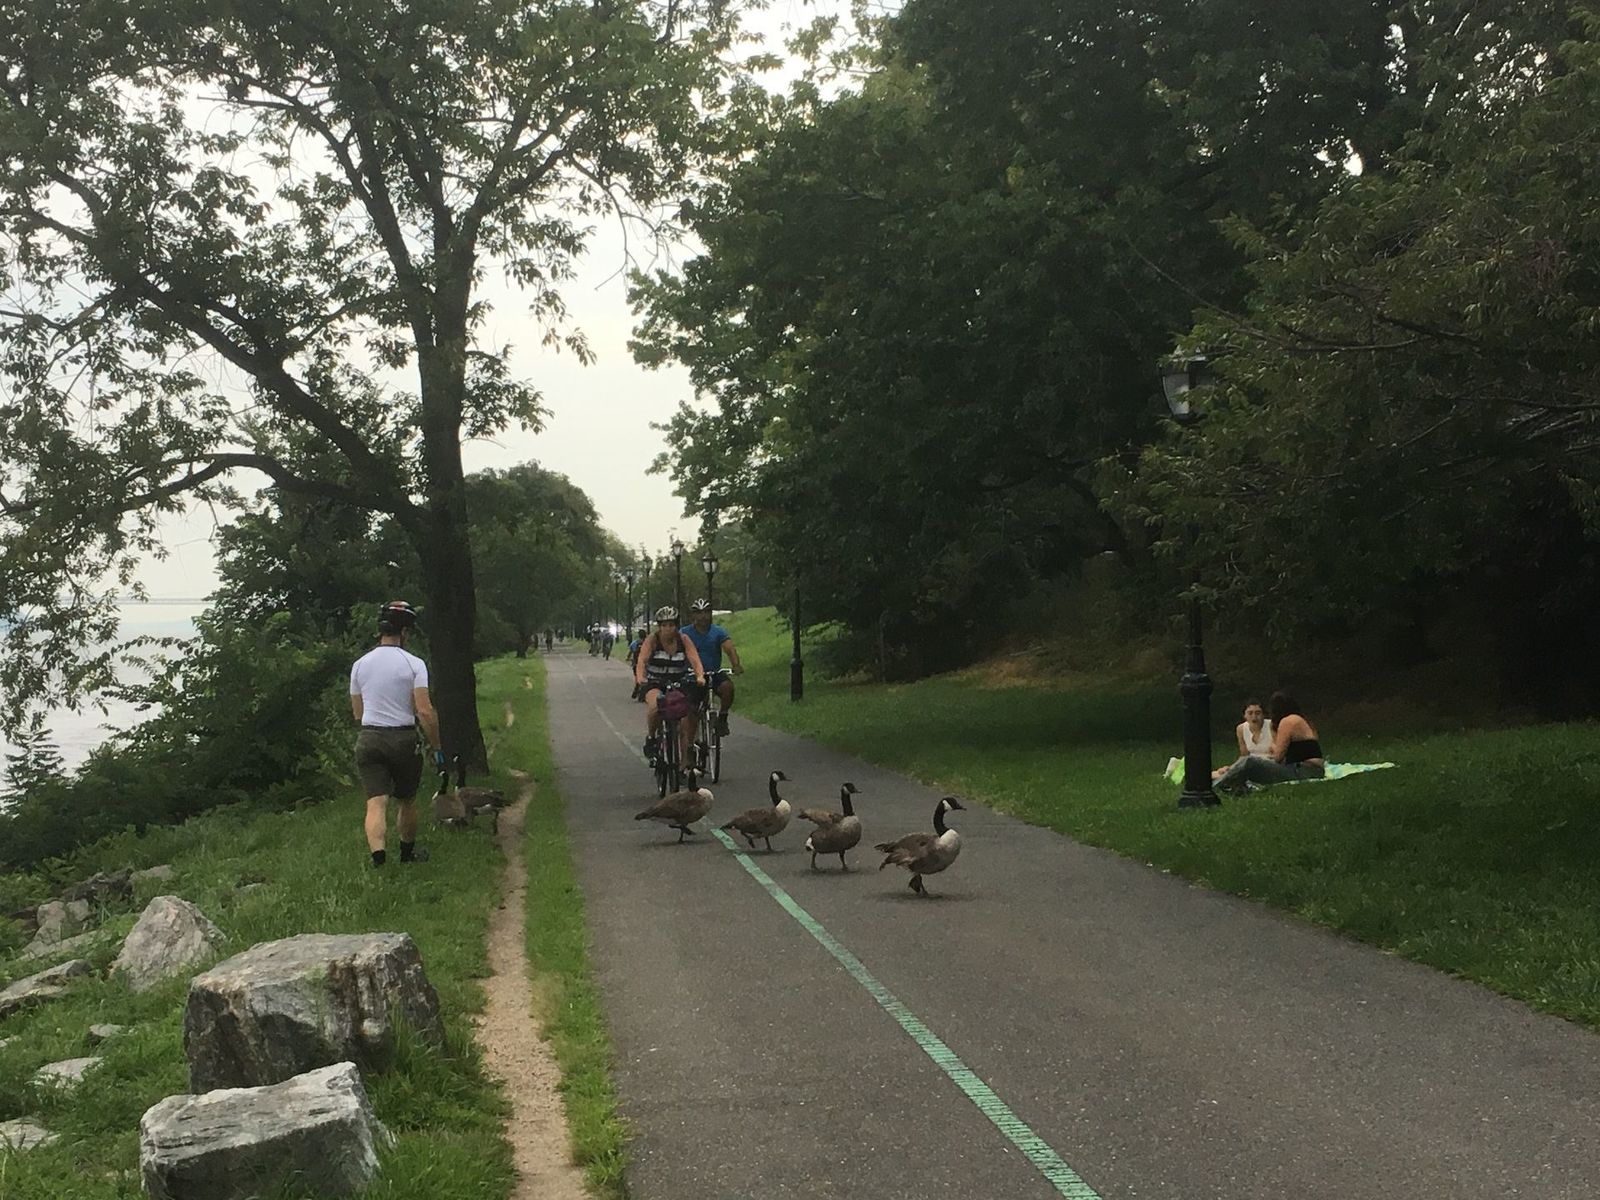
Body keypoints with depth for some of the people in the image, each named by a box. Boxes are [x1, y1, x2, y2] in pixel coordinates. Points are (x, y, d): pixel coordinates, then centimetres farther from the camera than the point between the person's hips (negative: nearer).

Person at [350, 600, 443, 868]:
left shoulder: (360, 664, 5)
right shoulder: (413, 664, -7)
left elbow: (357, 713, 12)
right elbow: (425, 711, -13)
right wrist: (437, 747, -5)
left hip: (368, 738, 2)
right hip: (403, 738, -2)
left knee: (376, 803, -4)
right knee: (408, 800, 19)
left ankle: (378, 854, -24)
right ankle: (407, 852, 35)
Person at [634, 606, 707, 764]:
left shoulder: (683, 640, -6)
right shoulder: (652, 640, -11)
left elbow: (695, 660, -19)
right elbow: (642, 660, -25)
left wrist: (700, 676, -39)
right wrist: (640, 677, -45)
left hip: (679, 683, 2)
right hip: (654, 682, -2)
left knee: (687, 718, -9)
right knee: (655, 705, -35)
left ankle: (686, 760, 4)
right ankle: (650, 738, -9)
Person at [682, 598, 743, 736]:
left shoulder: (718, 632, -3)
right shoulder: (685, 634, -4)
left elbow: (730, 649, -17)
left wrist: (736, 665, -37)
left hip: (715, 673, 1)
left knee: (728, 686, -29)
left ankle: (722, 718, -10)